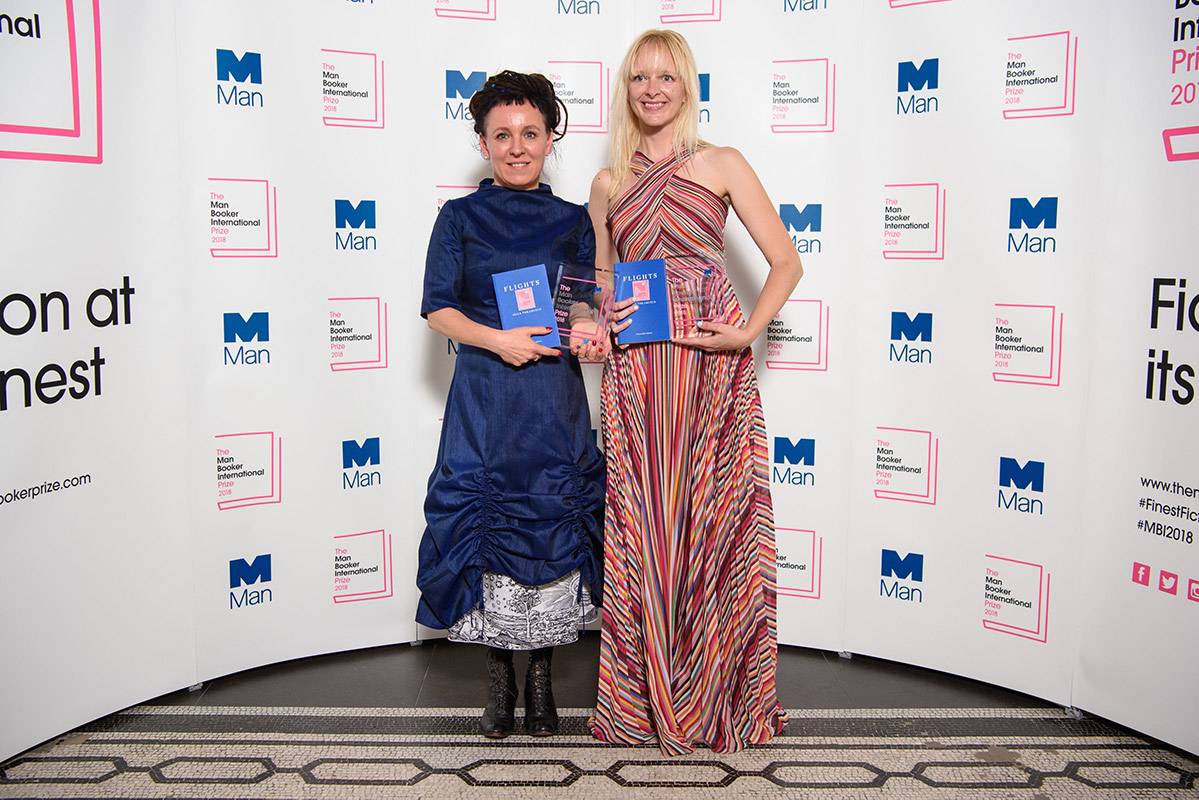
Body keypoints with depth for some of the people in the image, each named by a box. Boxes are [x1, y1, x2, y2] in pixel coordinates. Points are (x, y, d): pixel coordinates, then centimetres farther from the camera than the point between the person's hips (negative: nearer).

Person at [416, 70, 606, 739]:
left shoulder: (572, 220, 11)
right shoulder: (459, 217, 5)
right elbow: (438, 308, 0)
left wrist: (589, 331, -14)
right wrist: (496, 338, -17)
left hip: (556, 403, 2)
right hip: (484, 402, -1)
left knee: (556, 528, 2)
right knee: (486, 528, 0)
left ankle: (542, 675, 19)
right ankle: (500, 676, 18)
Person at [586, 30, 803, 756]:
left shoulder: (721, 164, 5)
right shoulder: (609, 183, 14)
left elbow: (786, 263, 2)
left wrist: (748, 331, -12)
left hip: (713, 368, -2)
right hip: (635, 375, 3)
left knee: (712, 523, 1)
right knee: (641, 526, 3)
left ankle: (717, 696, 16)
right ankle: (648, 697, 17)